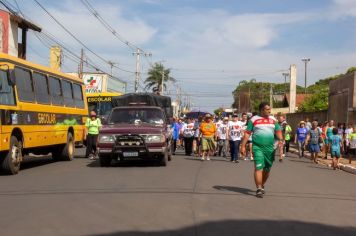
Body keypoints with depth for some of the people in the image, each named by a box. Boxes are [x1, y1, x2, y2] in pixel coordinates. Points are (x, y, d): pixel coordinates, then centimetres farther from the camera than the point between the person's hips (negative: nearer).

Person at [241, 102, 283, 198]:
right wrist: (243, 146, -4)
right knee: (259, 168, -13)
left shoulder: (273, 120, 11)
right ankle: (259, 189, -9)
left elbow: (278, 131, 13)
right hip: (258, 148, -4)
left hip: (270, 148, 4)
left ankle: (262, 186, 32)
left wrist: (280, 139, -8)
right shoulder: (254, 119, 0)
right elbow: (247, 133, 1)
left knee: (267, 169, 11)